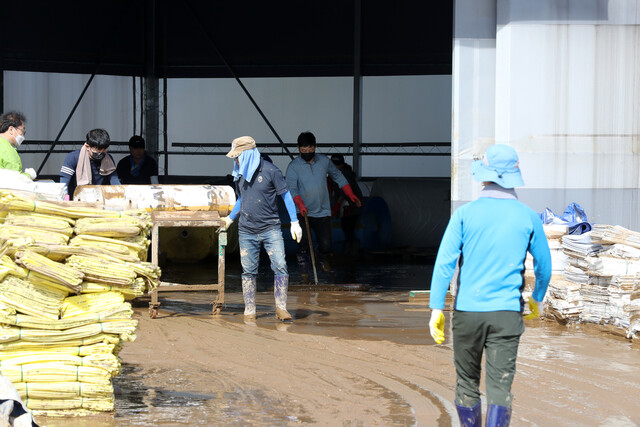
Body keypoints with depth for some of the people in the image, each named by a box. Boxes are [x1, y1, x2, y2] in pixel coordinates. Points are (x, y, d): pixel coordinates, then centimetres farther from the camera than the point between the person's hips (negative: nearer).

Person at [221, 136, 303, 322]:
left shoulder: (270, 170, -8)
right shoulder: (240, 174, 8)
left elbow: (286, 195, -3)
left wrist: (294, 222, -5)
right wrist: (230, 218, 30)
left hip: (270, 228, -4)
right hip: (246, 230, 4)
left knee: (280, 266, -11)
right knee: (249, 271, 4)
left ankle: (281, 308, -2)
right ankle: (249, 311, 10)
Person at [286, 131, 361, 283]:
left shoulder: (324, 161, 4)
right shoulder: (293, 166, -7)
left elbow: (338, 176, 19)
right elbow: (291, 188, -17)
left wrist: (351, 194, 13)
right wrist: (300, 204, -34)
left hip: (323, 212, 2)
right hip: (303, 213, -2)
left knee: (326, 245, -1)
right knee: (304, 244, -12)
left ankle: (323, 258, 33)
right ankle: (304, 270, 5)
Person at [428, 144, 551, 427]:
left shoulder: (465, 213, -3)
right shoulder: (527, 216, 1)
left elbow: (444, 262, -7)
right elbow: (543, 264, 12)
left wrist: (436, 309, -3)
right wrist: (538, 298, 30)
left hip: (467, 311, 0)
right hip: (507, 312, 0)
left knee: (467, 383, 15)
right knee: (500, 387, -4)